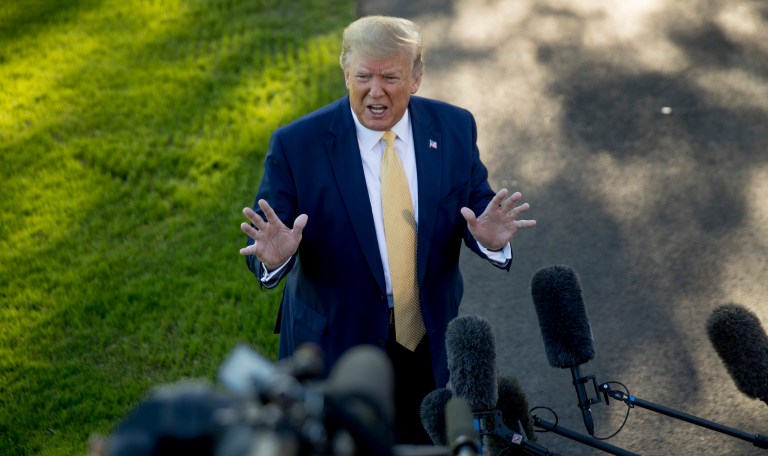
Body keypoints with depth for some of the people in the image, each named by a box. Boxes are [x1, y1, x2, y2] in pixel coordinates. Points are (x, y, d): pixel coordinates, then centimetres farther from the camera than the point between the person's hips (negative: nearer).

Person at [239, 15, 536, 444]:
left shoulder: (454, 127, -8)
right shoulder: (297, 144, -17)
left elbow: (477, 202, -3)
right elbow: (263, 240, -15)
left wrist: (489, 239, -27)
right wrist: (274, 256, -39)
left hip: (431, 342, 3)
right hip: (335, 343, -3)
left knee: (423, 440, 27)